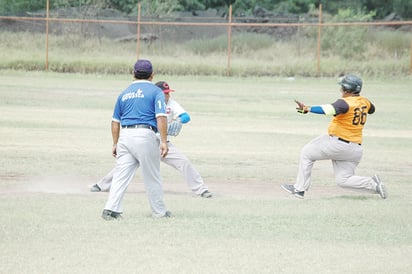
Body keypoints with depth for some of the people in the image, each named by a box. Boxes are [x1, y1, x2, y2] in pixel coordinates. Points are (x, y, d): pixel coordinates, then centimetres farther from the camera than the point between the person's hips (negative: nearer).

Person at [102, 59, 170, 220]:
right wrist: (163, 141, -11)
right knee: (152, 177, 6)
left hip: (125, 135, 4)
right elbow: (161, 117, -9)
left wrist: (115, 144, 22)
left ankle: (111, 209, -11)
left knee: (121, 175, 2)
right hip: (145, 135, -4)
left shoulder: (124, 93, 18)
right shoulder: (156, 92, 3)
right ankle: (159, 211, 16)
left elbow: (115, 121, 17)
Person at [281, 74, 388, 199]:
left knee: (307, 153, 8)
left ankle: (300, 188, 8)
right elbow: (371, 108, 32)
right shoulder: (364, 102, 7)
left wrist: (308, 109, -49)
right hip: (355, 149, 8)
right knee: (343, 180, 14)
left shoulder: (345, 103, -18)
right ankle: (373, 183, -6)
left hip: (339, 144, -8)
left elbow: (329, 109, -38)